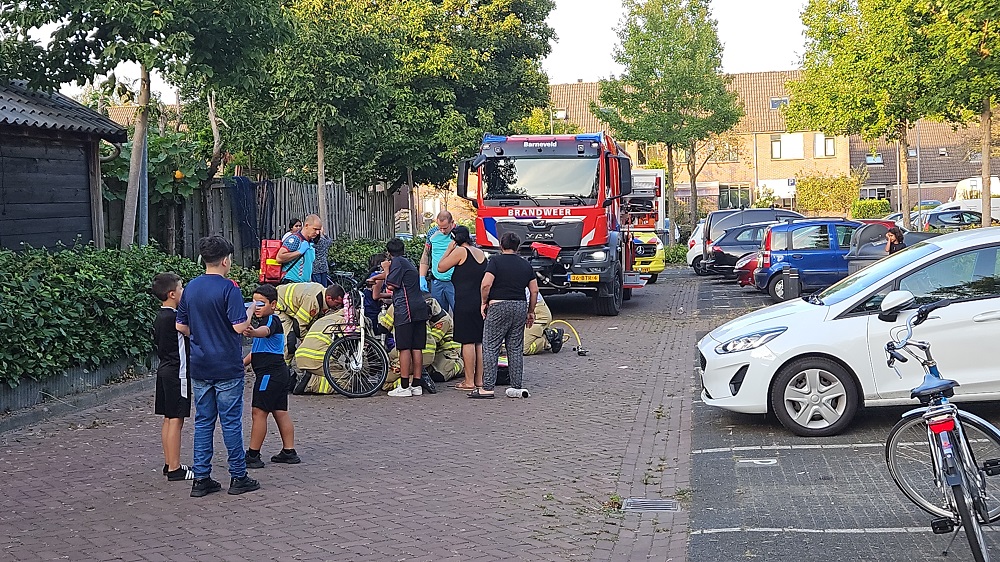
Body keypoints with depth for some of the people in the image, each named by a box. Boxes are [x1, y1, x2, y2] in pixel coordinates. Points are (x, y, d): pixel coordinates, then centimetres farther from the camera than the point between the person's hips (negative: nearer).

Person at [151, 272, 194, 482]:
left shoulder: (160, 317, 10)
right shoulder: (174, 317, -18)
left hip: (165, 370, 10)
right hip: (177, 373, -10)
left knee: (169, 419, 13)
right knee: (176, 420, -7)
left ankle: (169, 464, 19)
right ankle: (175, 469, -5)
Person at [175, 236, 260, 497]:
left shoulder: (191, 287, 6)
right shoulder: (228, 288, -13)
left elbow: (181, 326, 11)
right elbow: (239, 326, -18)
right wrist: (250, 311, 0)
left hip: (199, 367, 6)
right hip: (227, 367, -5)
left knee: (203, 422, 9)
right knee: (231, 421, 2)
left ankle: (201, 478, 10)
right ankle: (238, 477, 9)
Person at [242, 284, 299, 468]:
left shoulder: (272, 320, -12)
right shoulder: (265, 320, 21)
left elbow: (265, 331, -39)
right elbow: (257, 350, 30)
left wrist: (253, 332, -60)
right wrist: (242, 363, 20)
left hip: (269, 373, -11)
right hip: (278, 372, 11)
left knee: (258, 412, -8)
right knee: (280, 412, 11)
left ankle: (253, 455, -6)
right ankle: (289, 452, 14)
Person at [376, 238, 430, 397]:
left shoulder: (397, 261, -2)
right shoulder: (409, 264, 25)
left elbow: (391, 284, -10)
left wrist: (386, 269, 6)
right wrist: (382, 294, 46)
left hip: (405, 310, -8)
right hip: (420, 309, 8)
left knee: (404, 348, -7)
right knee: (416, 348, 7)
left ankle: (404, 387, -7)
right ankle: (417, 385, 9)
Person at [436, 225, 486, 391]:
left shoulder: (460, 251, -8)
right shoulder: (481, 253, 15)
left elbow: (441, 267, -4)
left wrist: (449, 249, 1)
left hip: (466, 302, -8)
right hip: (481, 302, 8)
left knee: (467, 341, -5)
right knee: (479, 342, 10)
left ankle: (469, 381, -4)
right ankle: (479, 379, 13)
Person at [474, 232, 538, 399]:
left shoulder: (495, 261, -4)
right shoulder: (526, 265, 12)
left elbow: (486, 284, -16)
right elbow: (534, 290, 11)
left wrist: (484, 302, -1)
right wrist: (531, 311, 19)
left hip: (499, 306, -5)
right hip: (520, 306, 5)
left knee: (490, 348, -2)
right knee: (516, 349, 10)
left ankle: (487, 388, -5)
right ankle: (517, 386, 10)